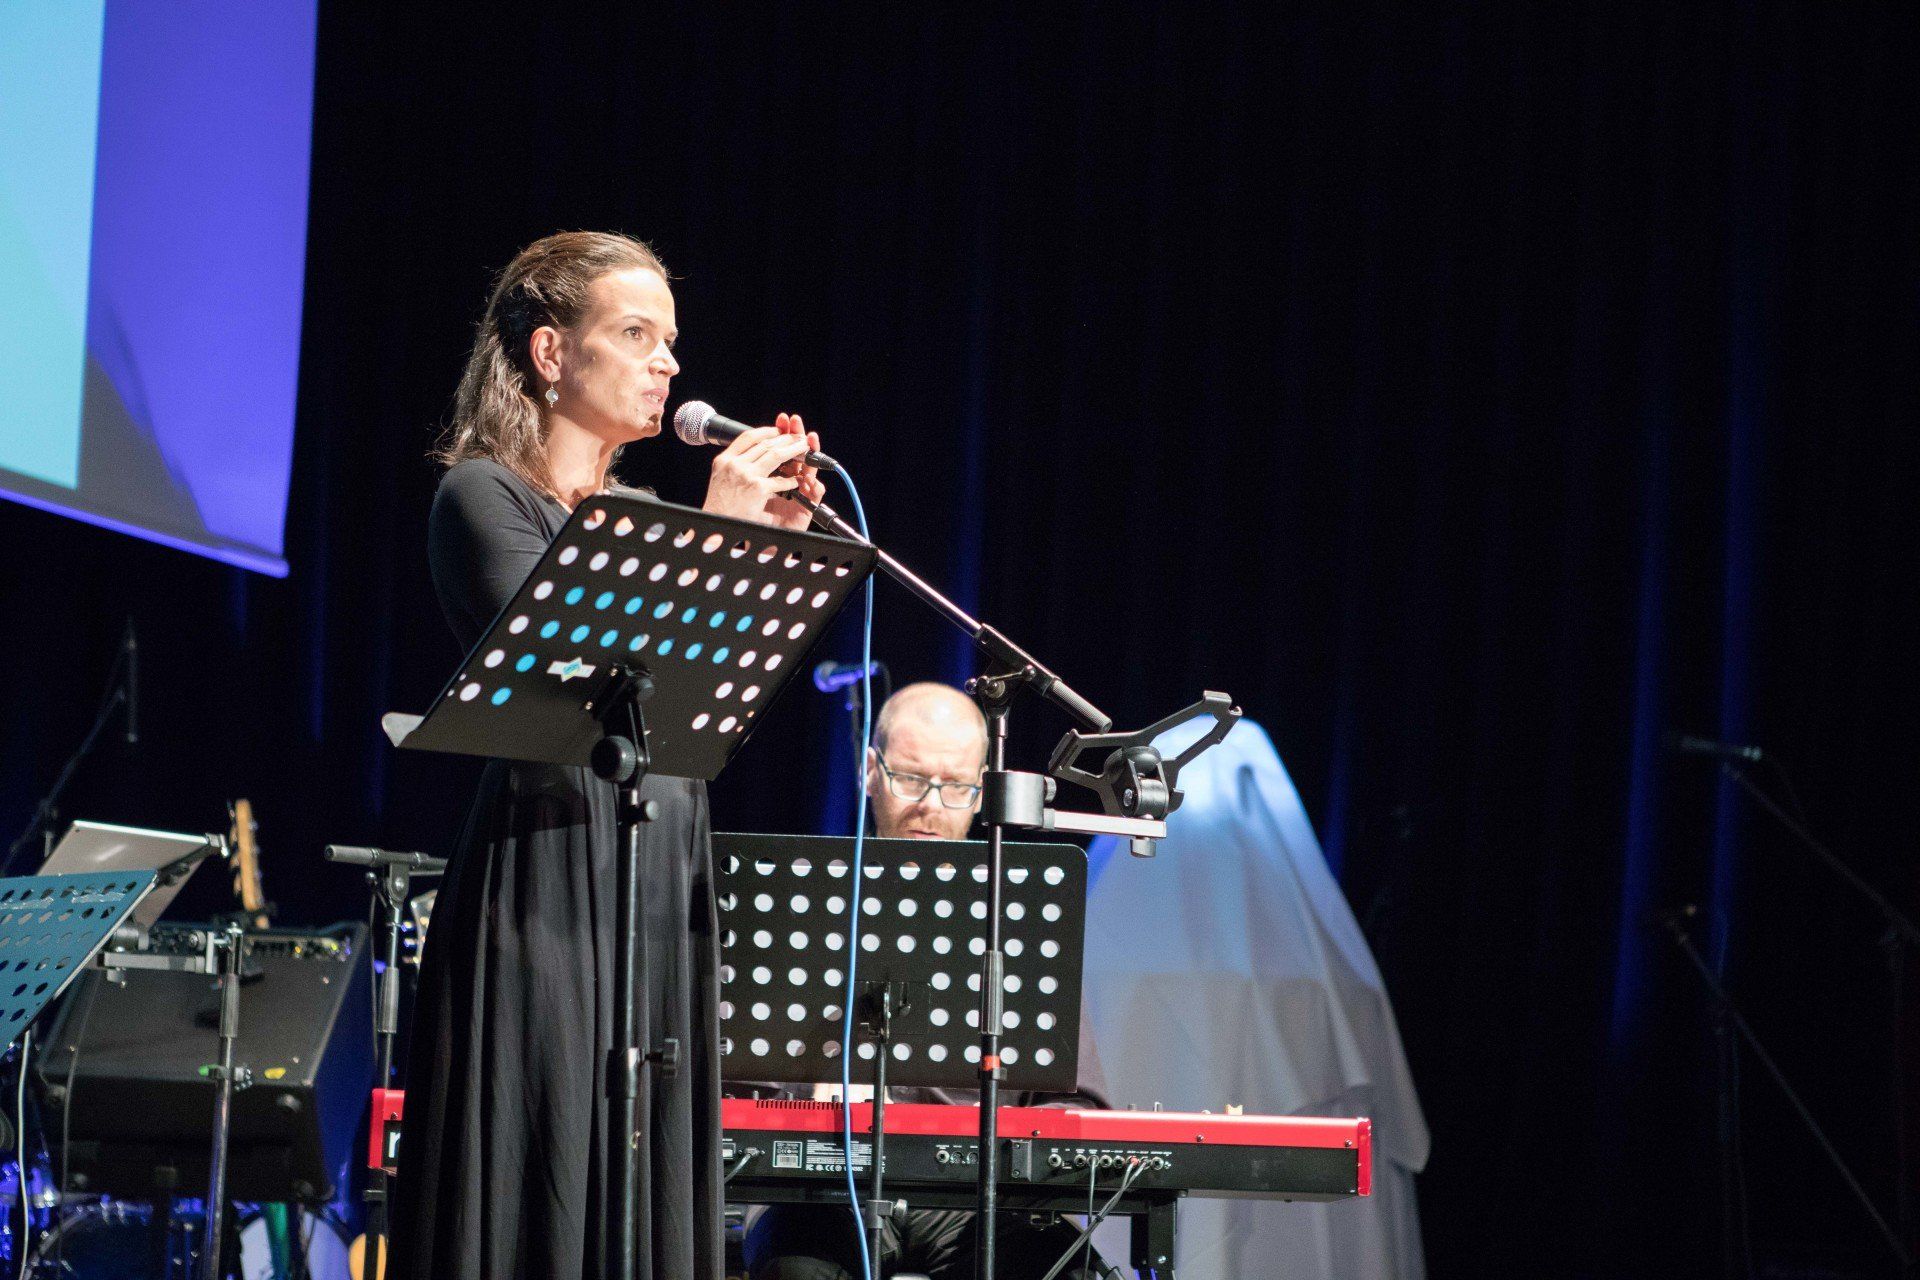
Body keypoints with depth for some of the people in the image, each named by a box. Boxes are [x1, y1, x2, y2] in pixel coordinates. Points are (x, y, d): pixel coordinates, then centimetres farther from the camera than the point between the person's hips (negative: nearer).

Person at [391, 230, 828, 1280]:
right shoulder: (484, 496, -3)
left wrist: (771, 544, 4)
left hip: (664, 891, 7)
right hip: (550, 888, -7)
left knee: (647, 1190, 6)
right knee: (536, 1192, -6)